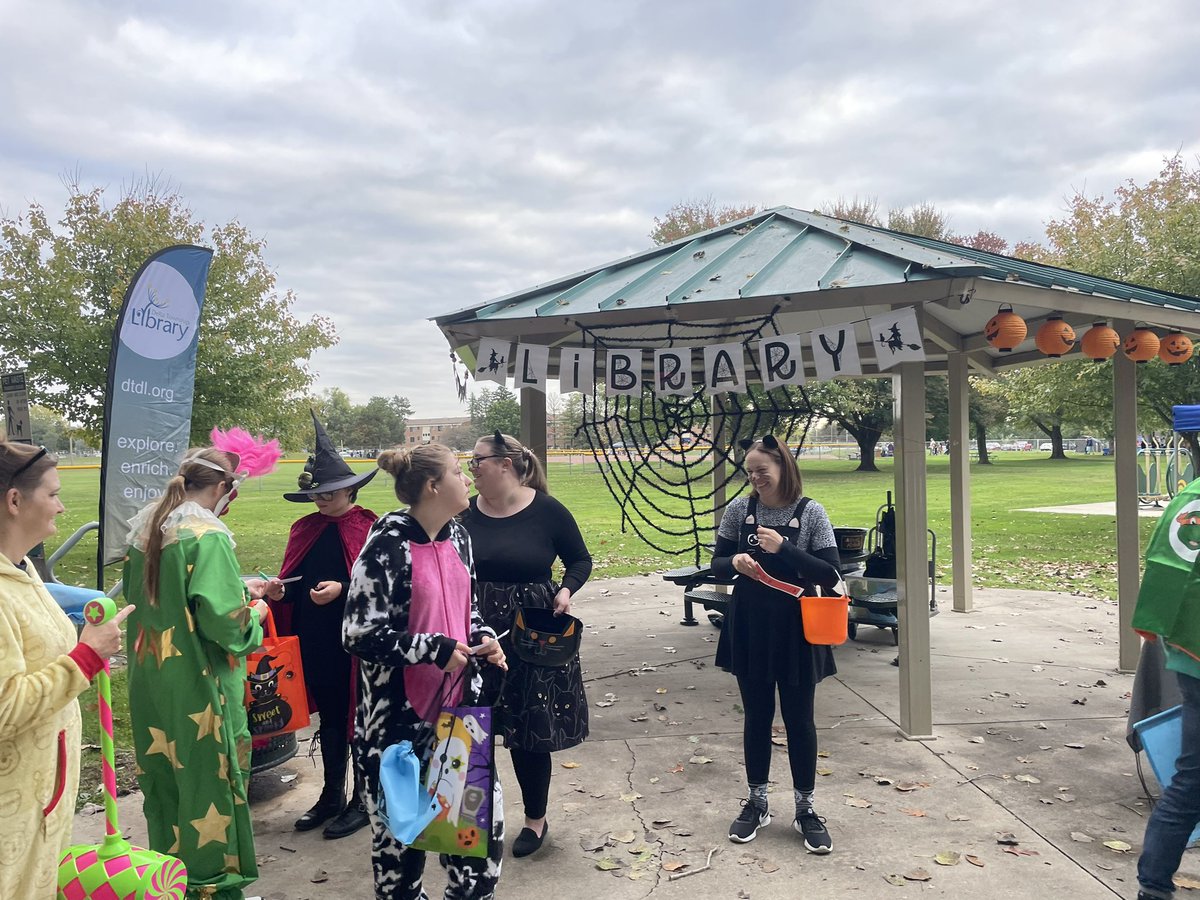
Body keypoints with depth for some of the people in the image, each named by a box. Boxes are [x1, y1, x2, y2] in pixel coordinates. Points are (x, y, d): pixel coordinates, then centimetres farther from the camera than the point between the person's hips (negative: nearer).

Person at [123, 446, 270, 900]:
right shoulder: (207, 535, -19)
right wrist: (254, 613, -4)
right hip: (197, 688, -8)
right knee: (209, 780, 6)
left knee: (163, 777, 20)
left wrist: (237, 588, 18)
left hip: (149, 678, 8)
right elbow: (223, 621, -25)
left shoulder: (145, 528, 6)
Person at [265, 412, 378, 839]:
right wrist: (277, 592, -6)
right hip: (314, 641, 6)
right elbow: (293, 586, 14)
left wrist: (341, 589, -24)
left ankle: (362, 800, 21)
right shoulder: (304, 529, 9)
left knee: (357, 717, 6)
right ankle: (331, 796, 33)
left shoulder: (369, 528, -10)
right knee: (328, 718, 18)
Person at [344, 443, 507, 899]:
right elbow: (360, 633, -19)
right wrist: (435, 650, -21)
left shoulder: (457, 535, 5)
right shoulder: (388, 545, -17)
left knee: (483, 808, 12)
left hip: (458, 704, 7)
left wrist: (483, 639, -1)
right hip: (398, 714, -6)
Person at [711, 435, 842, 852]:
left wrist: (784, 548, -23)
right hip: (749, 628, 2)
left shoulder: (810, 512, -9)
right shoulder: (739, 509, -3)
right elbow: (716, 563, 4)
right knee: (757, 717, 13)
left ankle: (805, 808, 25)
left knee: (799, 719, 9)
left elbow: (830, 574, -11)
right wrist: (735, 562, -19)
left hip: (795, 630, -2)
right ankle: (756, 802, 29)